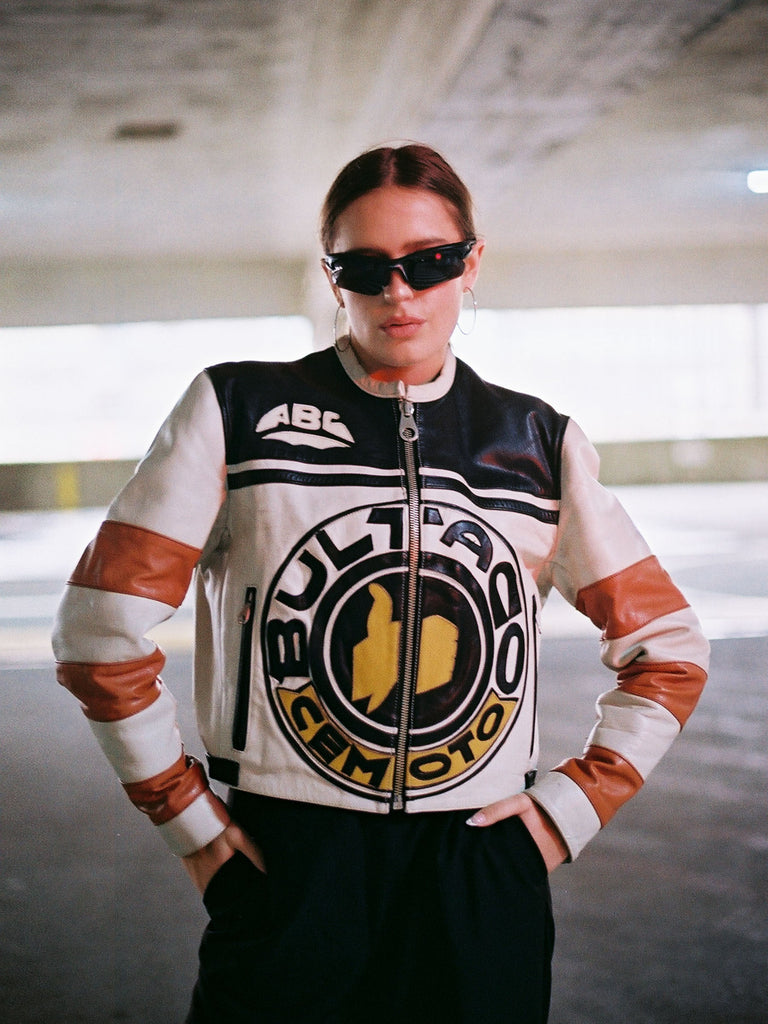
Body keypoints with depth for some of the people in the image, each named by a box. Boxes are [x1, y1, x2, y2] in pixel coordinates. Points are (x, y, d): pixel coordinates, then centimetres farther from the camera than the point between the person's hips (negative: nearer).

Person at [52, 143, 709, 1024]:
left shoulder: (539, 443, 5)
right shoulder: (237, 412, -2)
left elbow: (669, 649, 11)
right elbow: (101, 629, -3)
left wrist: (570, 808, 2)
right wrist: (188, 818, -2)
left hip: (482, 881, 2)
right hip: (286, 875, -2)